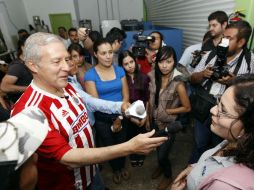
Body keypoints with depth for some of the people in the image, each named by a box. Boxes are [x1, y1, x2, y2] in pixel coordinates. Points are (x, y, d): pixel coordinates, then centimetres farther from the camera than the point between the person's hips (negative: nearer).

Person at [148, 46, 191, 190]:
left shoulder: (178, 83, -25)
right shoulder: (154, 77, -11)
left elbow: (187, 108, -15)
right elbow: (151, 100, 1)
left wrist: (167, 111, -16)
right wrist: (149, 119, 6)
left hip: (169, 125, -5)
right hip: (155, 121, 5)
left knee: (163, 154, 8)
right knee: (158, 149, 25)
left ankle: (168, 176, 41)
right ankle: (161, 166, 57)